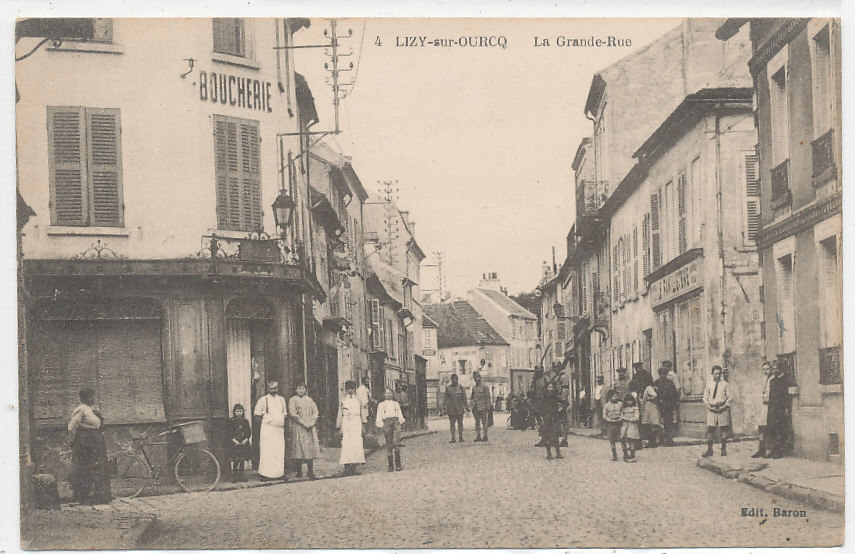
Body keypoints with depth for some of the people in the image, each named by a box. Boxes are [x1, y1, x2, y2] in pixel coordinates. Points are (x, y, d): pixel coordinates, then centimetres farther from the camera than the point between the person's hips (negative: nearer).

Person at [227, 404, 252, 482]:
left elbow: (249, 432, 6)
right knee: (233, 459, -8)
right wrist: (234, 441, -15)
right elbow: (230, 432, -4)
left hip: (243, 443, 3)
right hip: (233, 443, -3)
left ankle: (240, 475, 12)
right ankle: (233, 475, -5)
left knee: (241, 460, 6)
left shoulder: (245, 422, 10)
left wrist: (245, 440, -10)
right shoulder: (231, 421, 1)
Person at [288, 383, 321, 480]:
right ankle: (299, 471, 1)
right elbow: (292, 413, -8)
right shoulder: (293, 400, 3)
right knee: (299, 449, -5)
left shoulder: (309, 400, 15)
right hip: (298, 427, -3)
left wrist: (311, 423, -8)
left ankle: (310, 471, -5)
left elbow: (315, 412, 9)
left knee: (311, 449, -4)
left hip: (310, 427, 3)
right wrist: (303, 423, -14)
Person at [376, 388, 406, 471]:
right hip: (386, 422, 0)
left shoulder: (396, 403, 23)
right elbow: (379, 416, 14)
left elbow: (400, 413, 21)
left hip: (395, 421, 0)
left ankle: (398, 464, -18)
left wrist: (401, 420, 6)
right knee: (389, 444, -5)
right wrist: (380, 423, -1)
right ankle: (390, 466, -3)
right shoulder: (381, 404, 19)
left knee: (396, 442, -17)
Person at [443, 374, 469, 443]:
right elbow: (445, 399, 5)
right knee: (452, 423, -2)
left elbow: (464, 398, 8)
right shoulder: (448, 388, 5)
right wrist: (444, 408, -1)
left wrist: (466, 408, 7)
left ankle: (461, 437, 11)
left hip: (459, 408, 0)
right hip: (451, 408, 0)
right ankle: (453, 438, 0)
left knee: (460, 423, 3)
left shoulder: (461, 388, 5)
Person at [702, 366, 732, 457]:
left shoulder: (725, 384, 3)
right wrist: (709, 406, -3)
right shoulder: (709, 384, 8)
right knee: (710, 429, -3)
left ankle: (723, 450, 9)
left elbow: (729, 397, 4)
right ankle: (709, 450, 0)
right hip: (711, 409, 1)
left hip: (723, 409, -1)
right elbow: (705, 398, 11)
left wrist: (724, 406, -8)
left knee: (723, 429, 1)